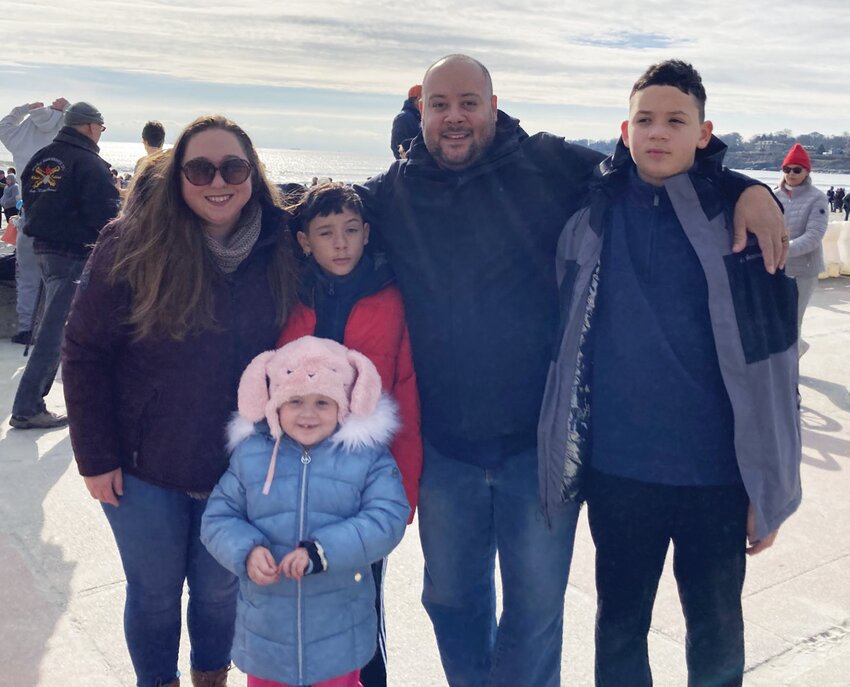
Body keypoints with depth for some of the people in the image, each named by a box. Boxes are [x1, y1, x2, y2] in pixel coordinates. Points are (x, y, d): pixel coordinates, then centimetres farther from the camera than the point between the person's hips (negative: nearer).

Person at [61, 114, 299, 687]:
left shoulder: (277, 249, -7)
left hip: (238, 468, 2)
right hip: (144, 468, -1)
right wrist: (96, 458, -9)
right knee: (155, 594, 16)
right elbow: (85, 353, -9)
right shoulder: (133, 246, -14)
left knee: (219, 591, 18)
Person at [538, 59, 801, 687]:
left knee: (717, 636, 17)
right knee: (619, 626, 18)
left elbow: (771, 363, -5)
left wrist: (771, 487, -4)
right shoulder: (591, 211, -2)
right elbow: (561, 336, 7)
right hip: (617, 469, 1)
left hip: (717, 474, -1)